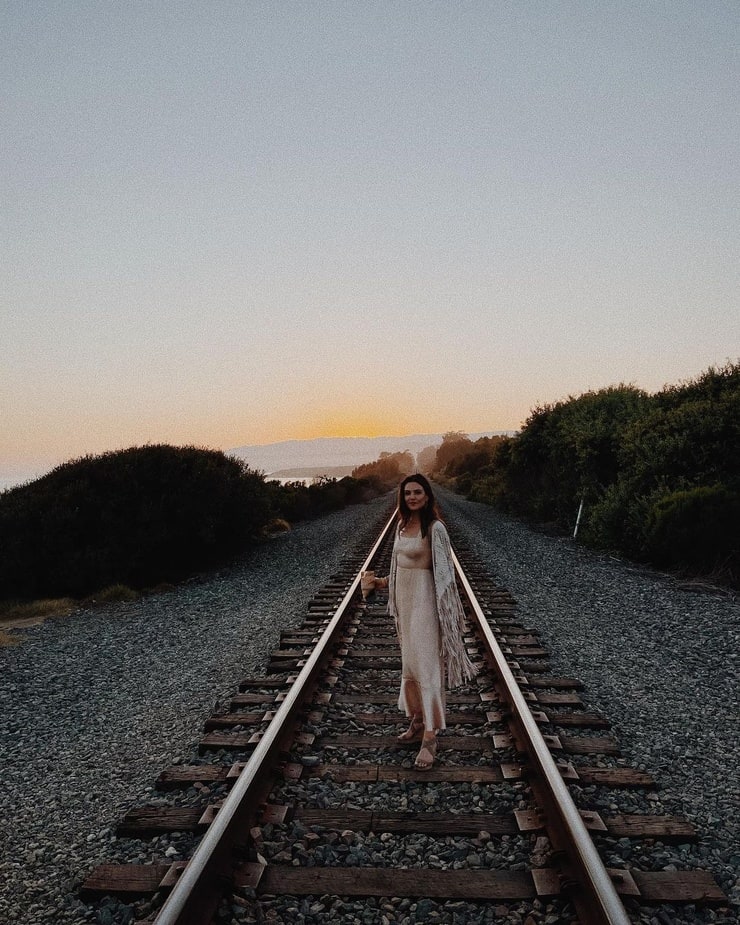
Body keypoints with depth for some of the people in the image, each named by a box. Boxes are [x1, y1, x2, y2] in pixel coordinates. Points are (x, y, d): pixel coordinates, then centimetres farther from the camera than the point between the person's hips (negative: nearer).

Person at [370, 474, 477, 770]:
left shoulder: (435, 528, -14)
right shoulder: (401, 525, 8)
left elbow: (443, 571, -14)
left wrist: (446, 611, -15)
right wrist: (386, 581, 16)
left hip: (424, 601, -8)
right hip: (404, 600, 8)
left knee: (427, 664, -5)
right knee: (409, 662, 15)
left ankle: (430, 737, 1)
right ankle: (418, 721, 29)